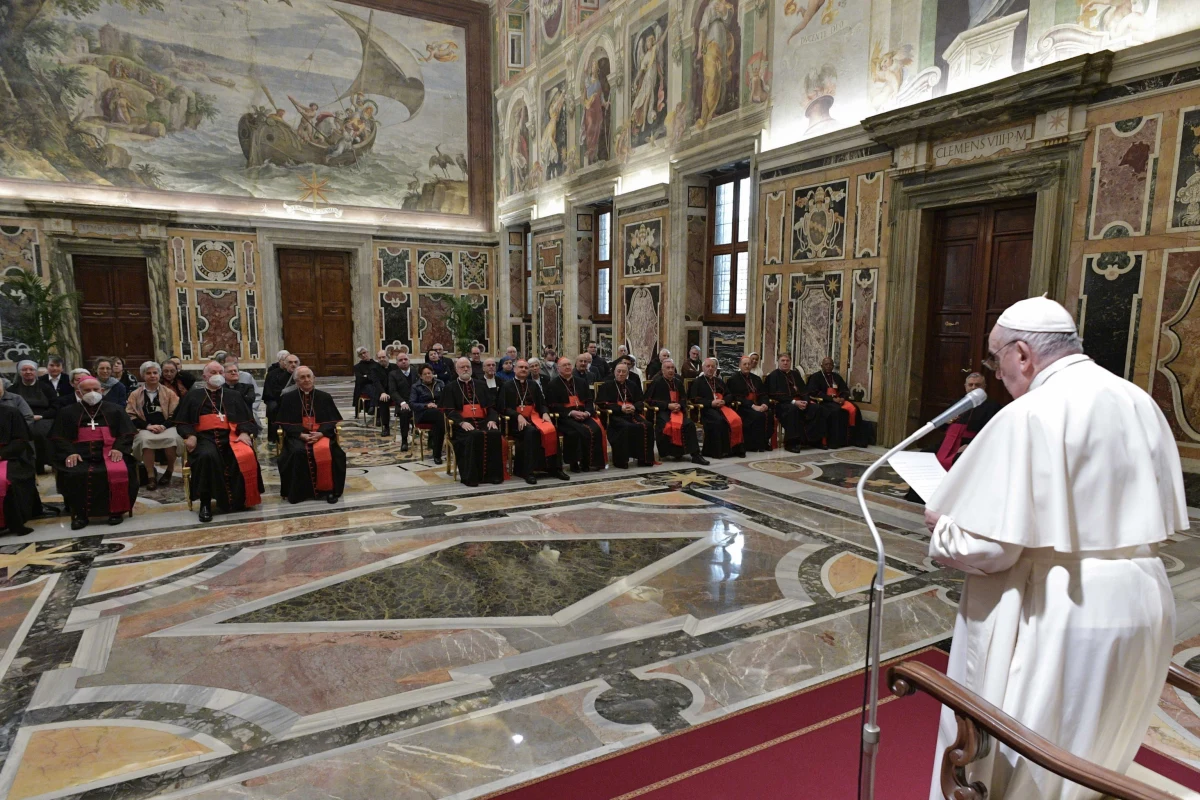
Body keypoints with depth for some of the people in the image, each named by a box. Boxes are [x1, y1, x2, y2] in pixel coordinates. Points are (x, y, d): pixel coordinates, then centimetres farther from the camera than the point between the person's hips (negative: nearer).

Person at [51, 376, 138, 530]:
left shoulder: (115, 410, 17)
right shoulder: (67, 413, 17)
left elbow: (127, 434, 9)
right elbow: (59, 438, 10)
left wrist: (119, 448, -11)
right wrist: (69, 453, -11)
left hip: (109, 453, -1)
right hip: (80, 455, 1)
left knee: (119, 472, -33)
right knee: (73, 475, -32)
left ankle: (116, 510, -17)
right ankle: (80, 513, -16)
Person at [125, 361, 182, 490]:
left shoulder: (169, 393, 13)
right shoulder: (135, 394, 13)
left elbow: (175, 414, 5)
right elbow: (130, 416, 4)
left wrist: (163, 426, -14)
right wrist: (148, 426, -12)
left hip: (166, 428, 0)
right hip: (144, 429, 0)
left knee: (172, 438, -36)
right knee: (145, 439, -37)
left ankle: (170, 471, -10)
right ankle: (151, 476, -25)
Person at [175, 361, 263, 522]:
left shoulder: (233, 395, 23)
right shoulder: (192, 396, 19)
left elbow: (246, 418, 16)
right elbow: (182, 422, 14)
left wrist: (245, 433, -5)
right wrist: (190, 435, -7)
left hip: (230, 436, 1)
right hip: (205, 437, -1)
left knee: (246, 456, -32)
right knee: (208, 456, -38)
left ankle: (239, 499, -16)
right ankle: (205, 502, -26)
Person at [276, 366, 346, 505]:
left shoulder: (325, 397, 9)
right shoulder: (288, 398, 8)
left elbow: (332, 420, 5)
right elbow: (286, 423, 3)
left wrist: (321, 433, -16)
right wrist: (301, 435, -15)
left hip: (321, 434, 0)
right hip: (297, 435, 0)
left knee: (324, 450, -33)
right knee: (298, 452, -33)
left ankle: (328, 489, -23)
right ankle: (298, 491, -20)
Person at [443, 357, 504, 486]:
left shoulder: (480, 385, 21)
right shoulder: (451, 388, 12)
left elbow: (490, 406, 15)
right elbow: (449, 411, 1)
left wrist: (492, 420, -7)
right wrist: (462, 422, -18)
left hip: (482, 421, 3)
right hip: (462, 424, -3)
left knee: (495, 434, -29)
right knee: (474, 436, -35)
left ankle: (493, 474, -22)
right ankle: (471, 476, -29)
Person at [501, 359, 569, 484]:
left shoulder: (533, 385, 22)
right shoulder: (507, 385, 9)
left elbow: (542, 403, 17)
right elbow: (504, 408, -2)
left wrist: (545, 413, -6)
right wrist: (518, 416, -18)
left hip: (533, 417, 4)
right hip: (516, 420, -4)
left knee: (552, 430, -26)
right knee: (531, 431, -36)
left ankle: (554, 467, -22)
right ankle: (528, 471, -34)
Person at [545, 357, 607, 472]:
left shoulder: (582, 382, 21)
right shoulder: (553, 385, 8)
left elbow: (589, 401, 16)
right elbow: (553, 406, -2)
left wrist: (587, 412, -7)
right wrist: (571, 413, -14)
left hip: (583, 415, 4)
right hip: (565, 417, -4)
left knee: (596, 429, -26)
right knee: (579, 431, -35)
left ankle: (594, 462, -19)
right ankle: (575, 462, -23)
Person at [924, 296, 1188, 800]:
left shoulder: (1030, 415, -21)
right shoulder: (1141, 404, 3)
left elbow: (988, 546, -23)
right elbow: (1167, 517, 13)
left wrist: (941, 527, -4)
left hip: (1054, 618, -8)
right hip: (1143, 603, 8)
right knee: (1086, 756, 27)